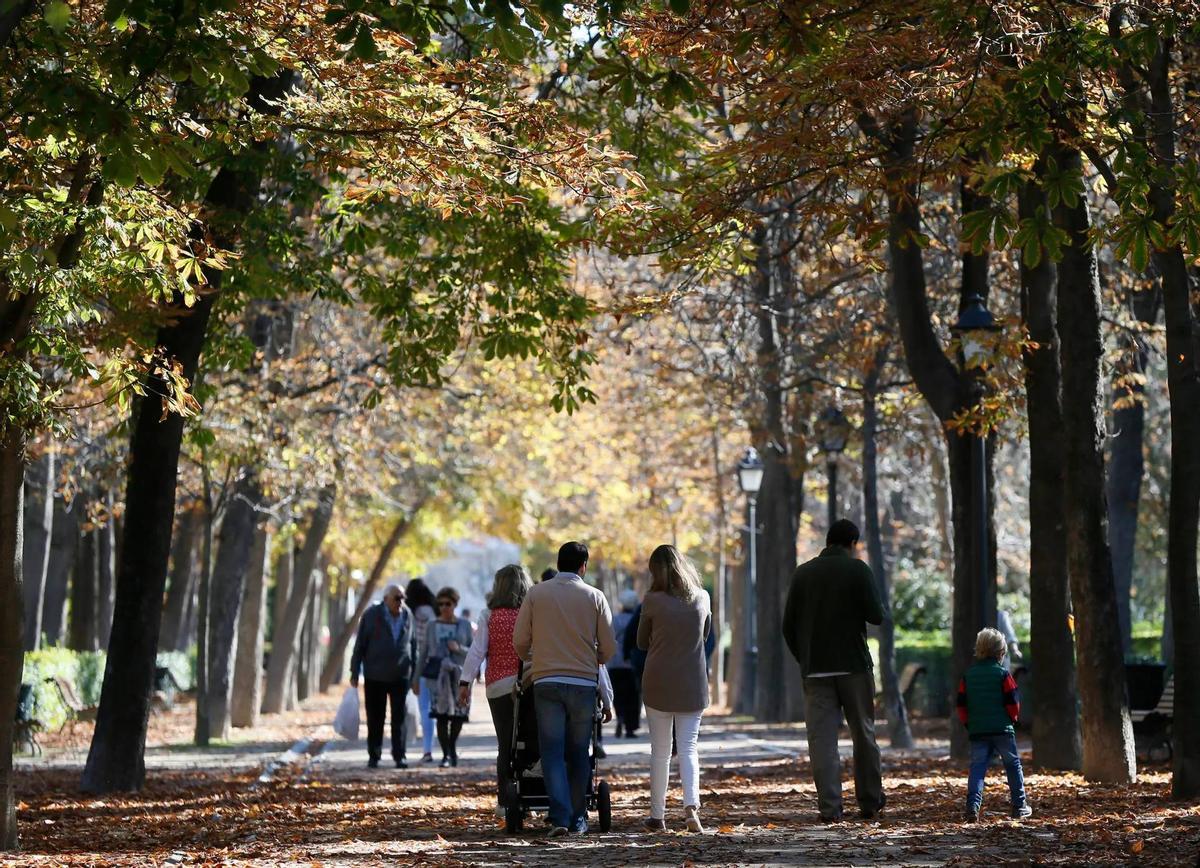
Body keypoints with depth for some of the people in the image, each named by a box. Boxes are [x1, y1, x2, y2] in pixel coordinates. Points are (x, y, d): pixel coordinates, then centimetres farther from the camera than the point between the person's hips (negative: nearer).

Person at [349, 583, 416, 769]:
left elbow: (413, 645, 13)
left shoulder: (407, 615, 6)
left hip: (401, 676, 2)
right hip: (375, 676, -2)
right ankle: (373, 756, 13)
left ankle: (399, 756, -2)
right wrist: (354, 673, -4)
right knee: (375, 718, 4)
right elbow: (359, 645, -2)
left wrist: (415, 674, 11)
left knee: (400, 717, -4)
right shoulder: (371, 615, -3)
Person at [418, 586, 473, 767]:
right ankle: (446, 754, -2)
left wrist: (459, 649, -12)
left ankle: (452, 745, 26)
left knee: (459, 714, -2)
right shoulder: (432, 626, 9)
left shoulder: (465, 625, 8)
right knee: (441, 714, -9)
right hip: (437, 675, 0)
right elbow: (425, 652, 12)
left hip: (459, 674, 0)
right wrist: (417, 676, 10)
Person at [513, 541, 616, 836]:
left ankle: (560, 815, -14)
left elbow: (519, 641, 3)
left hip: (546, 682, 0)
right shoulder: (594, 596, 2)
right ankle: (577, 818, 13)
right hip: (584, 682, 0)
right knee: (578, 753, 10)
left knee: (552, 752, 0)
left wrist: (532, 659, 24)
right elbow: (608, 647, 2)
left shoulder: (536, 594, 3)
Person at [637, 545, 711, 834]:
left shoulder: (652, 601, -10)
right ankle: (691, 806, -17)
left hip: (659, 685, -2)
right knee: (688, 747, 4)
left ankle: (657, 815, 13)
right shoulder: (702, 599, -1)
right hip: (692, 686, 2)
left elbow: (642, 642, 2)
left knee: (660, 752, 8)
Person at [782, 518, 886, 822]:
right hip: (853, 666, -2)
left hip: (815, 670, 2)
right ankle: (870, 803, 15)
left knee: (822, 738, 0)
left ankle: (830, 807, -7)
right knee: (864, 734, 10)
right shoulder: (857, 569, -4)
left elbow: (789, 625, 6)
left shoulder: (802, 573, 7)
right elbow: (876, 615, -10)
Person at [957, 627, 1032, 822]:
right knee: (1013, 765, 11)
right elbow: (1012, 702, -7)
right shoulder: (1003, 674, -5)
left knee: (977, 767, -1)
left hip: (977, 731, 3)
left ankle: (973, 805, -18)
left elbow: (962, 704, 6)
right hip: (1002, 729, -3)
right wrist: (1013, 718, 11)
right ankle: (1019, 807, 15)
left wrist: (968, 723, 16)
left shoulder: (968, 675, 7)